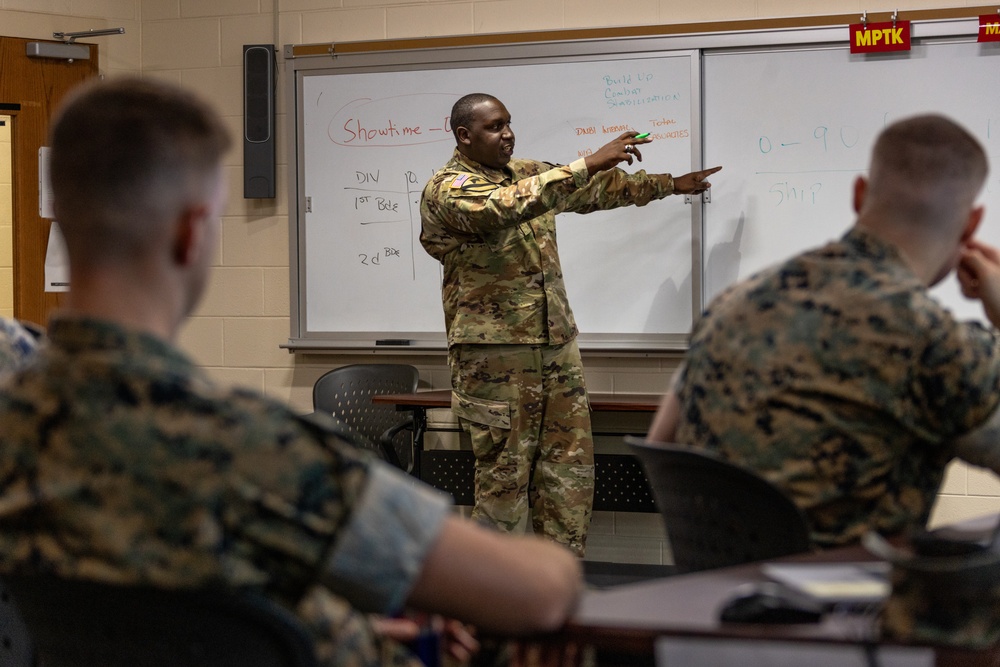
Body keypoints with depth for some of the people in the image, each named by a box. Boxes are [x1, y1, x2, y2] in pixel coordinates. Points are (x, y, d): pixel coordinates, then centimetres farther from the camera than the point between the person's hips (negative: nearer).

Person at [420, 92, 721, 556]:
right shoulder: (447, 190, -10)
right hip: (495, 350, -7)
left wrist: (671, 184, 30)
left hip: (555, 343, 8)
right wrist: (589, 163, -29)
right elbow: (508, 206, -28)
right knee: (504, 474, -4)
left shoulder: (529, 174, 15)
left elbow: (599, 189, 27)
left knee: (572, 466, 7)